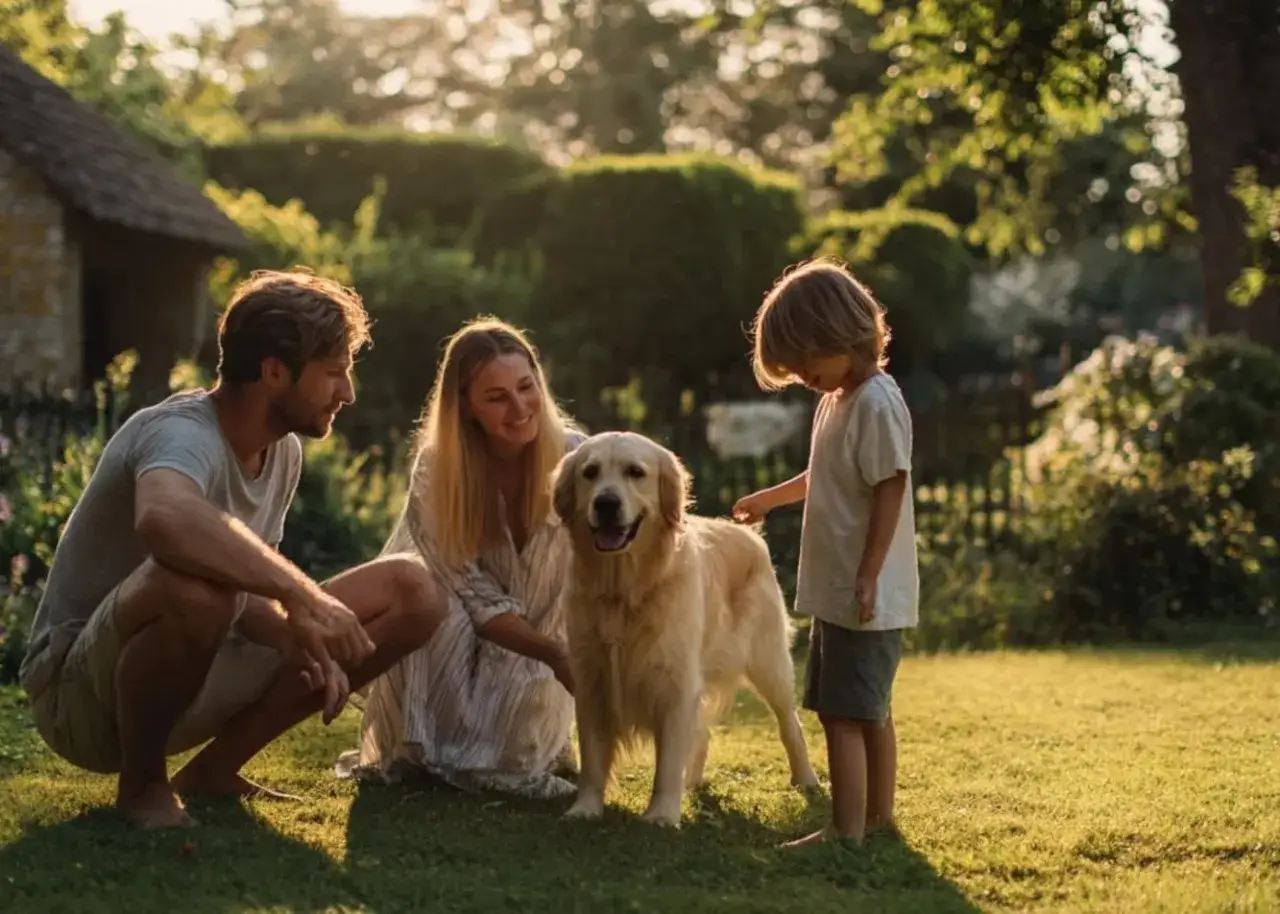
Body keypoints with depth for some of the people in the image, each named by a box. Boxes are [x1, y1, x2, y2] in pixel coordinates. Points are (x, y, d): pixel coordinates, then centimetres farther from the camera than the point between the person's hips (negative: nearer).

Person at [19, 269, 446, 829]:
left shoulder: (284, 452, 1)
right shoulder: (183, 433, -25)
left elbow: (250, 588, 6)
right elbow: (163, 518, -49)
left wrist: (301, 640, -16)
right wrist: (300, 592, -44)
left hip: (194, 679, 8)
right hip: (82, 693, -8)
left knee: (413, 592, -2)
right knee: (197, 583, -41)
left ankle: (215, 768, 5)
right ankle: (142, 781, -13)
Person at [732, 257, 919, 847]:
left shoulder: (877, 403, -16)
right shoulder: (836, 400, 13)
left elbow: (891, 490, -20)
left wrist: (868, 577, -23)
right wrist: (768, 499, 39)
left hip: (864, 597, -10)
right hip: (837, 593, 10)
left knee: (844, 714, -10)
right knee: (869, 712, 16)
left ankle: (847, 831, -8)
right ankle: (879, 817, 25)